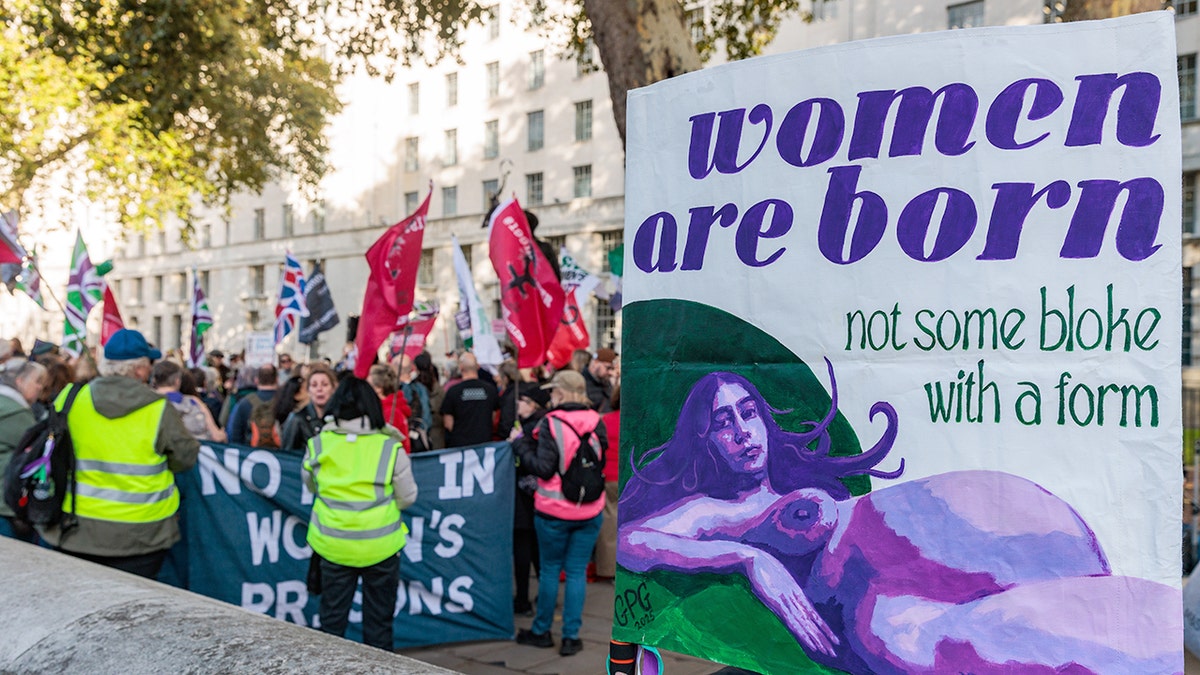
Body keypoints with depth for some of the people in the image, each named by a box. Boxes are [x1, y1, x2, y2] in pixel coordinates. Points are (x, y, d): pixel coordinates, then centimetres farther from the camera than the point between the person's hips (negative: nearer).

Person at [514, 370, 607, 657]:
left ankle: (541, 631, 25)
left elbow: (544, 468, -15)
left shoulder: (551, 423, -14)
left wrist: (521, 445, -3)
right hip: (590, 511, 3)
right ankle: (571, 636, 11)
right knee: (577, 571, 9)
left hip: (554, 511, -3)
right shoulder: (596, 421, -1)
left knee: (549, 569, 12)